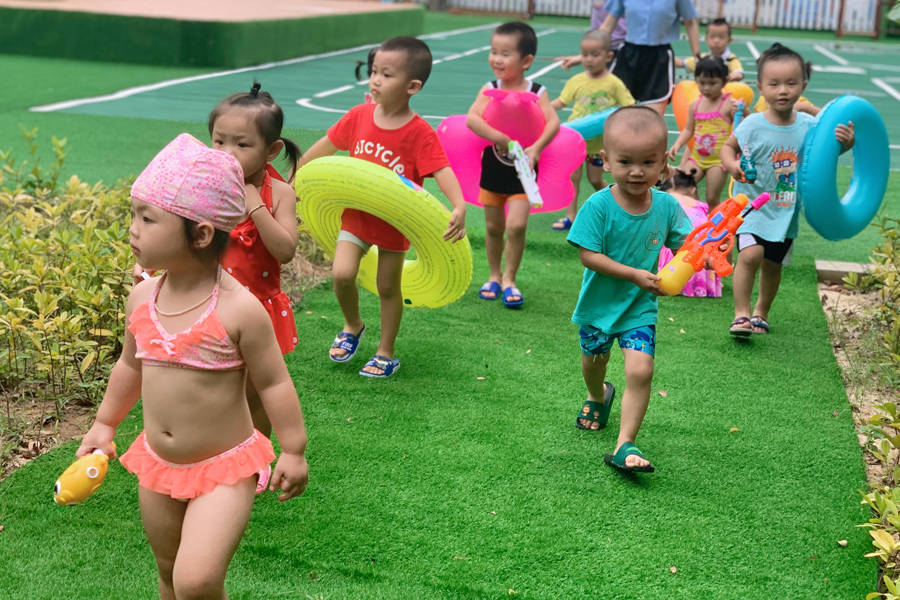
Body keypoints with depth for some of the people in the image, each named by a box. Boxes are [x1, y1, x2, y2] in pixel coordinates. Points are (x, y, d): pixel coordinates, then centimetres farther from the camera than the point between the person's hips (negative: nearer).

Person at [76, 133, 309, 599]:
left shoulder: (239, 309, -23)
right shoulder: (141, 298, -5)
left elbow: (273, 383, -14)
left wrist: (294, 452, -8)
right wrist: (105, 424, 22)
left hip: (224, 470, -6)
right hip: (158, 465, 6)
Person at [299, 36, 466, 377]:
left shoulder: (419, 133, -19)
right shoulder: (359, 117, -6)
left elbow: (442, 171, -26)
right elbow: (326, 145, 7)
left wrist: (459, 207, -44)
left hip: (396, 222, -3)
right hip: (356, 212, 3)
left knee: (387, 287, 9)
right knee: (342, 274, -11)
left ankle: (386, 353, 28)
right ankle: (352, 326, 21)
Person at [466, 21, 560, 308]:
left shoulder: (537, 92, -6)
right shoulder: (490, 89, -5)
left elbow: (553, 121, -19)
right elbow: (472, 118, -20)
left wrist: (536, 148, -33)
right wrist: (501, 139, -30)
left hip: (522, 171, -2)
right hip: (493, 167, 2)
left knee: (516, 226, -12)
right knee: (493, 227, 11)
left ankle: (509, 279, 7)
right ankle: (494, 276, 31)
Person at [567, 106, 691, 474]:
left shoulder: (666, 206, -10)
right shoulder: (599, 205, -20)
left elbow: (683, 247, -2)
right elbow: (588, 256, -22)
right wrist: (635, 274, -28)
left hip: (640, 306, 0)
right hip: (600, 302, 0)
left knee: (641, 370, -14)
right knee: (593, 360, 22)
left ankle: (626, 445, -5)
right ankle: (598, 397, 58)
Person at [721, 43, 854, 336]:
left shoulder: (808, 125, -5)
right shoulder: (753, 125, -13)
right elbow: (728, 147, 0)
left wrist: (846, 141, -14)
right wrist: (733, 165, -21)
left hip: (786, 211, 3)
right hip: (753, 204, -3)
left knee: (773, 264, 14)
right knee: (750, 254, -21)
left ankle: (762, 311, 38)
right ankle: (742, 313, -6)